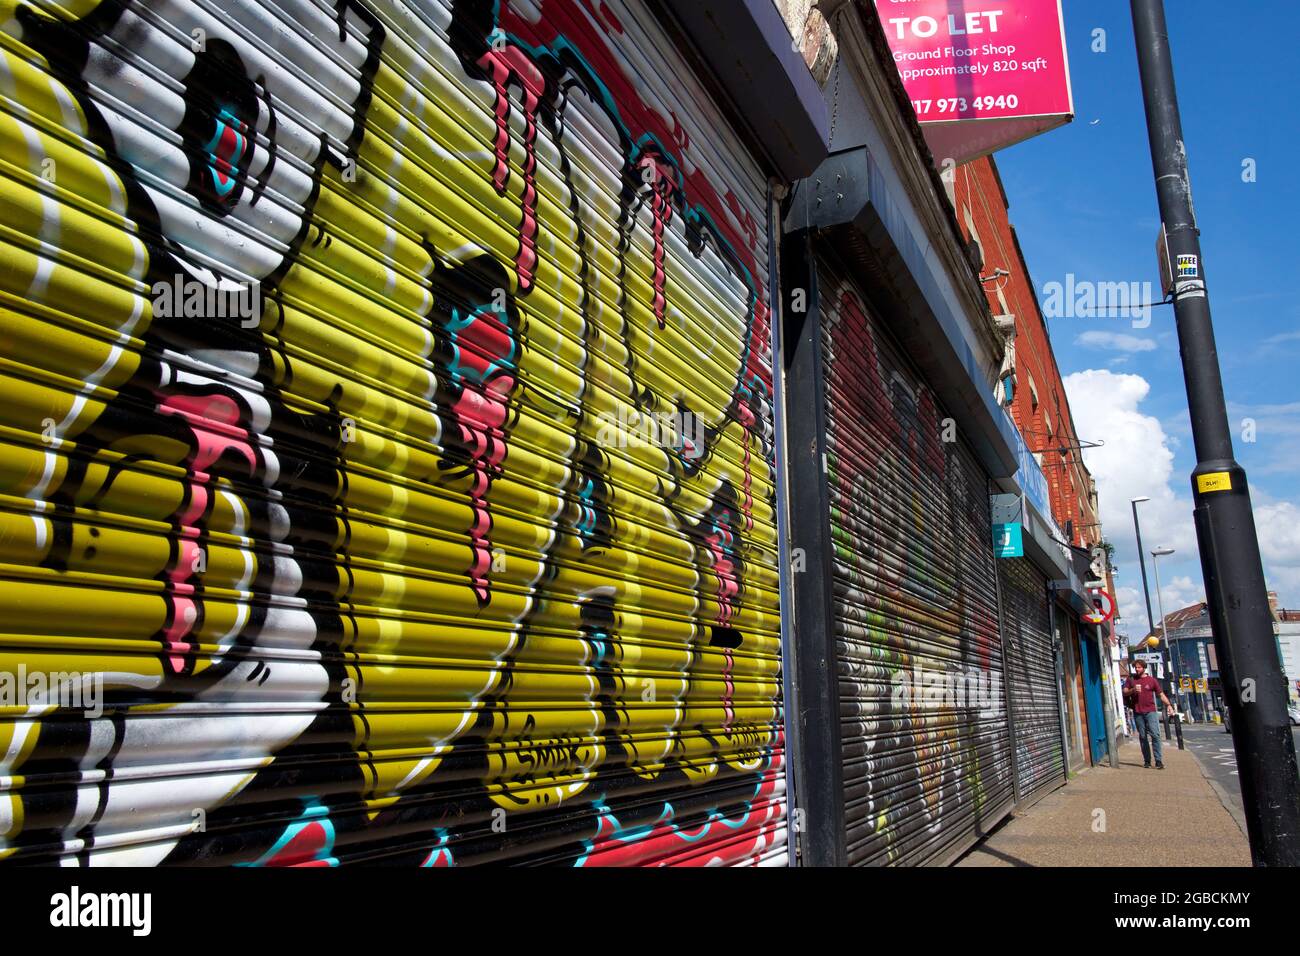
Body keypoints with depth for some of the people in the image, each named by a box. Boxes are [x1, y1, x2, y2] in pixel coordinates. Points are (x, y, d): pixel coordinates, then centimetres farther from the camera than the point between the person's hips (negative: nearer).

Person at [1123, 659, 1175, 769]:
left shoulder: (1152, 680, 6)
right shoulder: (1131, 680, 11)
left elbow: (1161, 694, 4)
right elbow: (1124, 692, 5)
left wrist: (1168, 704, -10)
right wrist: (1133, 690, -14)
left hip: (1150, 711, -2)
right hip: (1137, 713, 2)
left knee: (1155, 735, -11)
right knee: (1142, 737, 5)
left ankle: (1159, 761, -9)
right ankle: (1147, 761, 12)